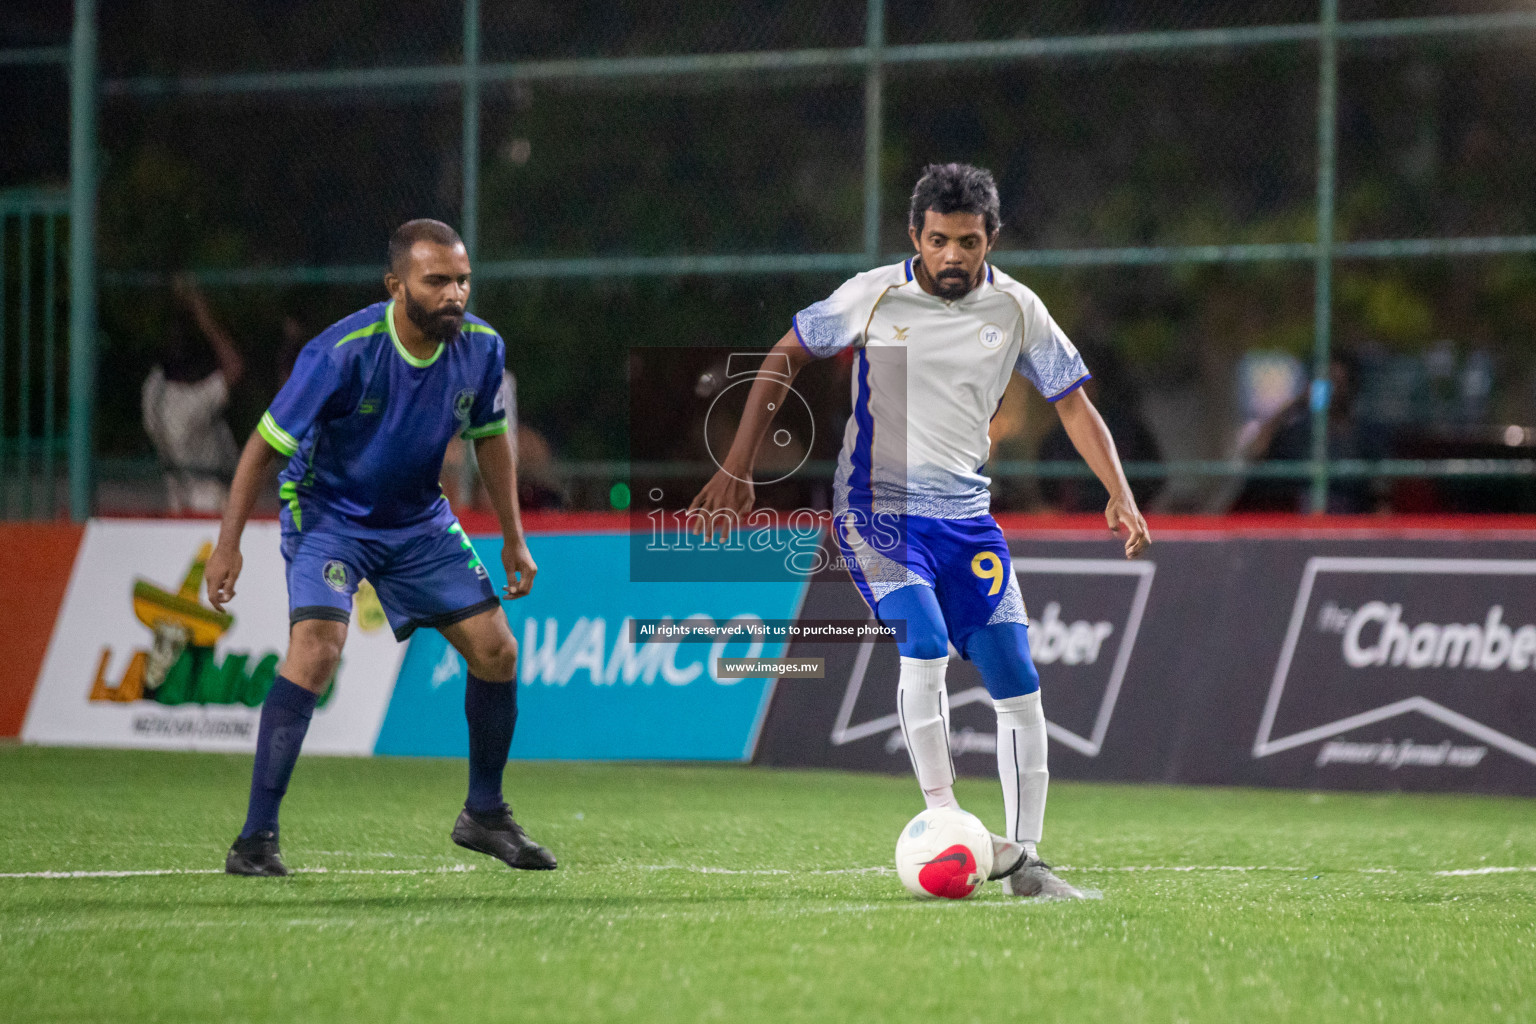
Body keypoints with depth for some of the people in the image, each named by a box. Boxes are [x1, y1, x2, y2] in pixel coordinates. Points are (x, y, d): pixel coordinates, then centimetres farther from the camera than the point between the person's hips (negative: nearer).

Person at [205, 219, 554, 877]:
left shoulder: (481, 347, -12)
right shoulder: (341, 353, -28)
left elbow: (489, 439, 8)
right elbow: (265, 444, -19)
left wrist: (513, 539, 9)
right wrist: (228, 545, -19)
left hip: (419, 520, 6)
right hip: (327, 514, -5)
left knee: (496, 651, 1)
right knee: (316, 650, -25)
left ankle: (484, 815, 22)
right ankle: (255, 840, -21)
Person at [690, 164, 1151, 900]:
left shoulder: (1015, 309, 0)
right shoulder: (874, 296, -7)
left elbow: (1073, 403, 6)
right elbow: (785, 357, 5)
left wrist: (1120, 496, -7)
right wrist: (738, 468, 0)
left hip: (966, 518, 4)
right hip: (876, 510, -4)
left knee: (1017, 680, -4)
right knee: (924, 642, -27)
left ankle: (1021, 858, 4)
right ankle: (942, 820, -20)